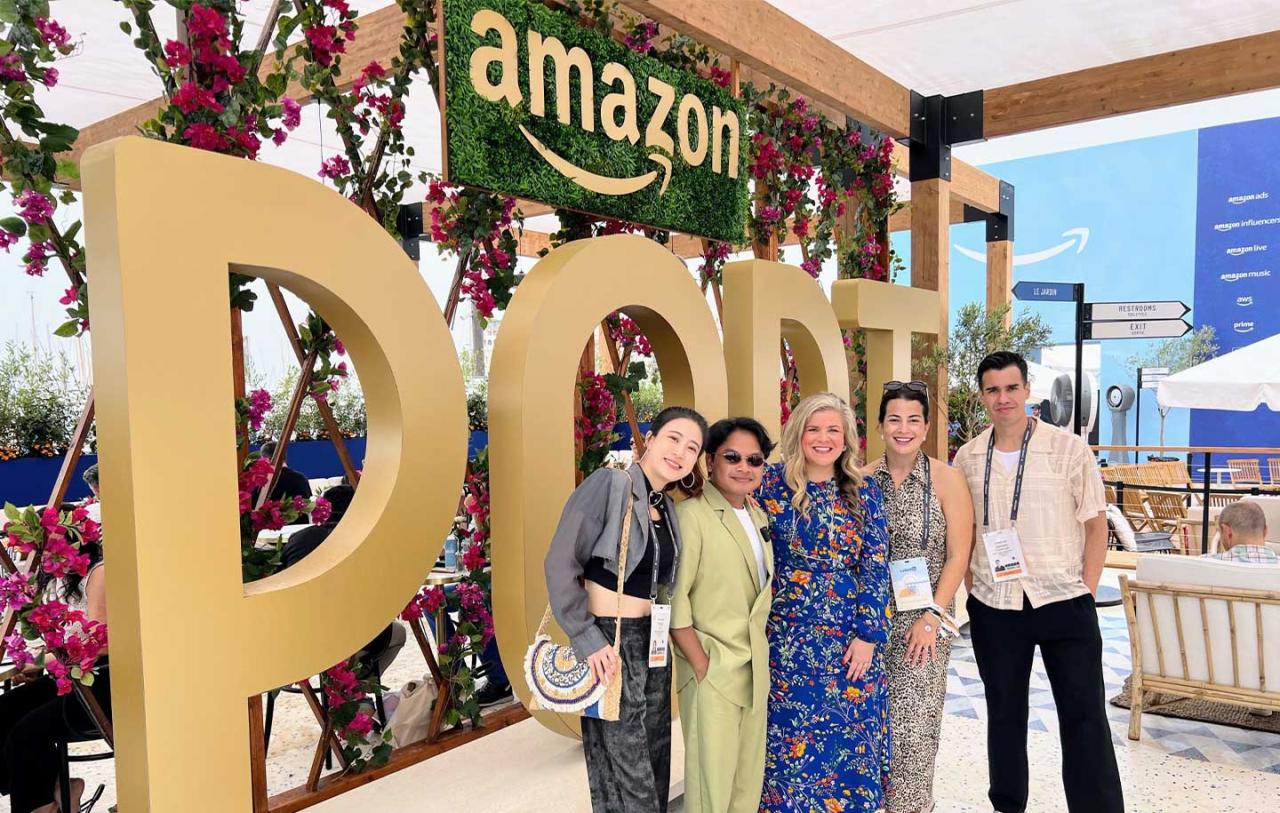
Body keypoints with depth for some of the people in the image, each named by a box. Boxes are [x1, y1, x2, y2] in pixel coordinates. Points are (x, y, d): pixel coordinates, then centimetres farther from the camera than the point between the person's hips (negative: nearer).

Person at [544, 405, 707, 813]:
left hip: (651, 641, 7)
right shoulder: (609, 483, -13)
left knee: (654, 758, 16)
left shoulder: (667, 508, 9)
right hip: (609, 641, -7)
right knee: (628, 775, 1)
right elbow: (560, 565, -15)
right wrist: (587, 639, -17)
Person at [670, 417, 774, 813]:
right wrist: (702, 666, -17)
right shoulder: (691, 514, -14)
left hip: (757, 669, 7)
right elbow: (673, 599, -17)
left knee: (749, 774, 16)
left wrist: (763, 658, 8)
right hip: (713, 669, -7)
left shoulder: (758, 517, 9)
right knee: (712, 777, 4)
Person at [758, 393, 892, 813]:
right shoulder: (772, 483, -3)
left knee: (851, 738, 11)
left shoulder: (863, 491, 2)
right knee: (792, 737, 7)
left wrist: (869, 634, -7)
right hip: (790, 636, -1)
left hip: (852, 636, 2)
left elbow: (876, 566, -1)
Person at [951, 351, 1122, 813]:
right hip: (993, 608, 3)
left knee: (1085, 718, 2)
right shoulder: (967, 458, 3)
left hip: (1064, 602, -2)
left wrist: (1085, 593, -6)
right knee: (1004, 715, 15)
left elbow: (1096, 526, -1)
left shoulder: (1069, 450, -5)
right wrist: (973, 588, 4)